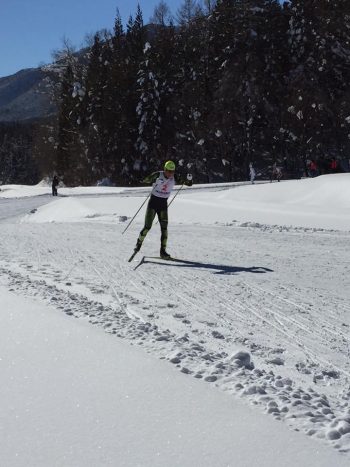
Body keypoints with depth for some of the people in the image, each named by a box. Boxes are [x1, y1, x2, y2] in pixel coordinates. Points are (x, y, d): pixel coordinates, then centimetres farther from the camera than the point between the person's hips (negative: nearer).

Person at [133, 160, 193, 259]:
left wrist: (189, 179, -23)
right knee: (147, 226, -5)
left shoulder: (174, 178, -4)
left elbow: (188, 184, -1)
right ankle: (139, 243, 19)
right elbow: (145, 180, -24)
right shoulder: (157, 175, -14)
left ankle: (163, 251, 1)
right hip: (153, 202, -3)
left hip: (163, 204, 3)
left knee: (164, 228, -4)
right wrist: (154, 179, -42)